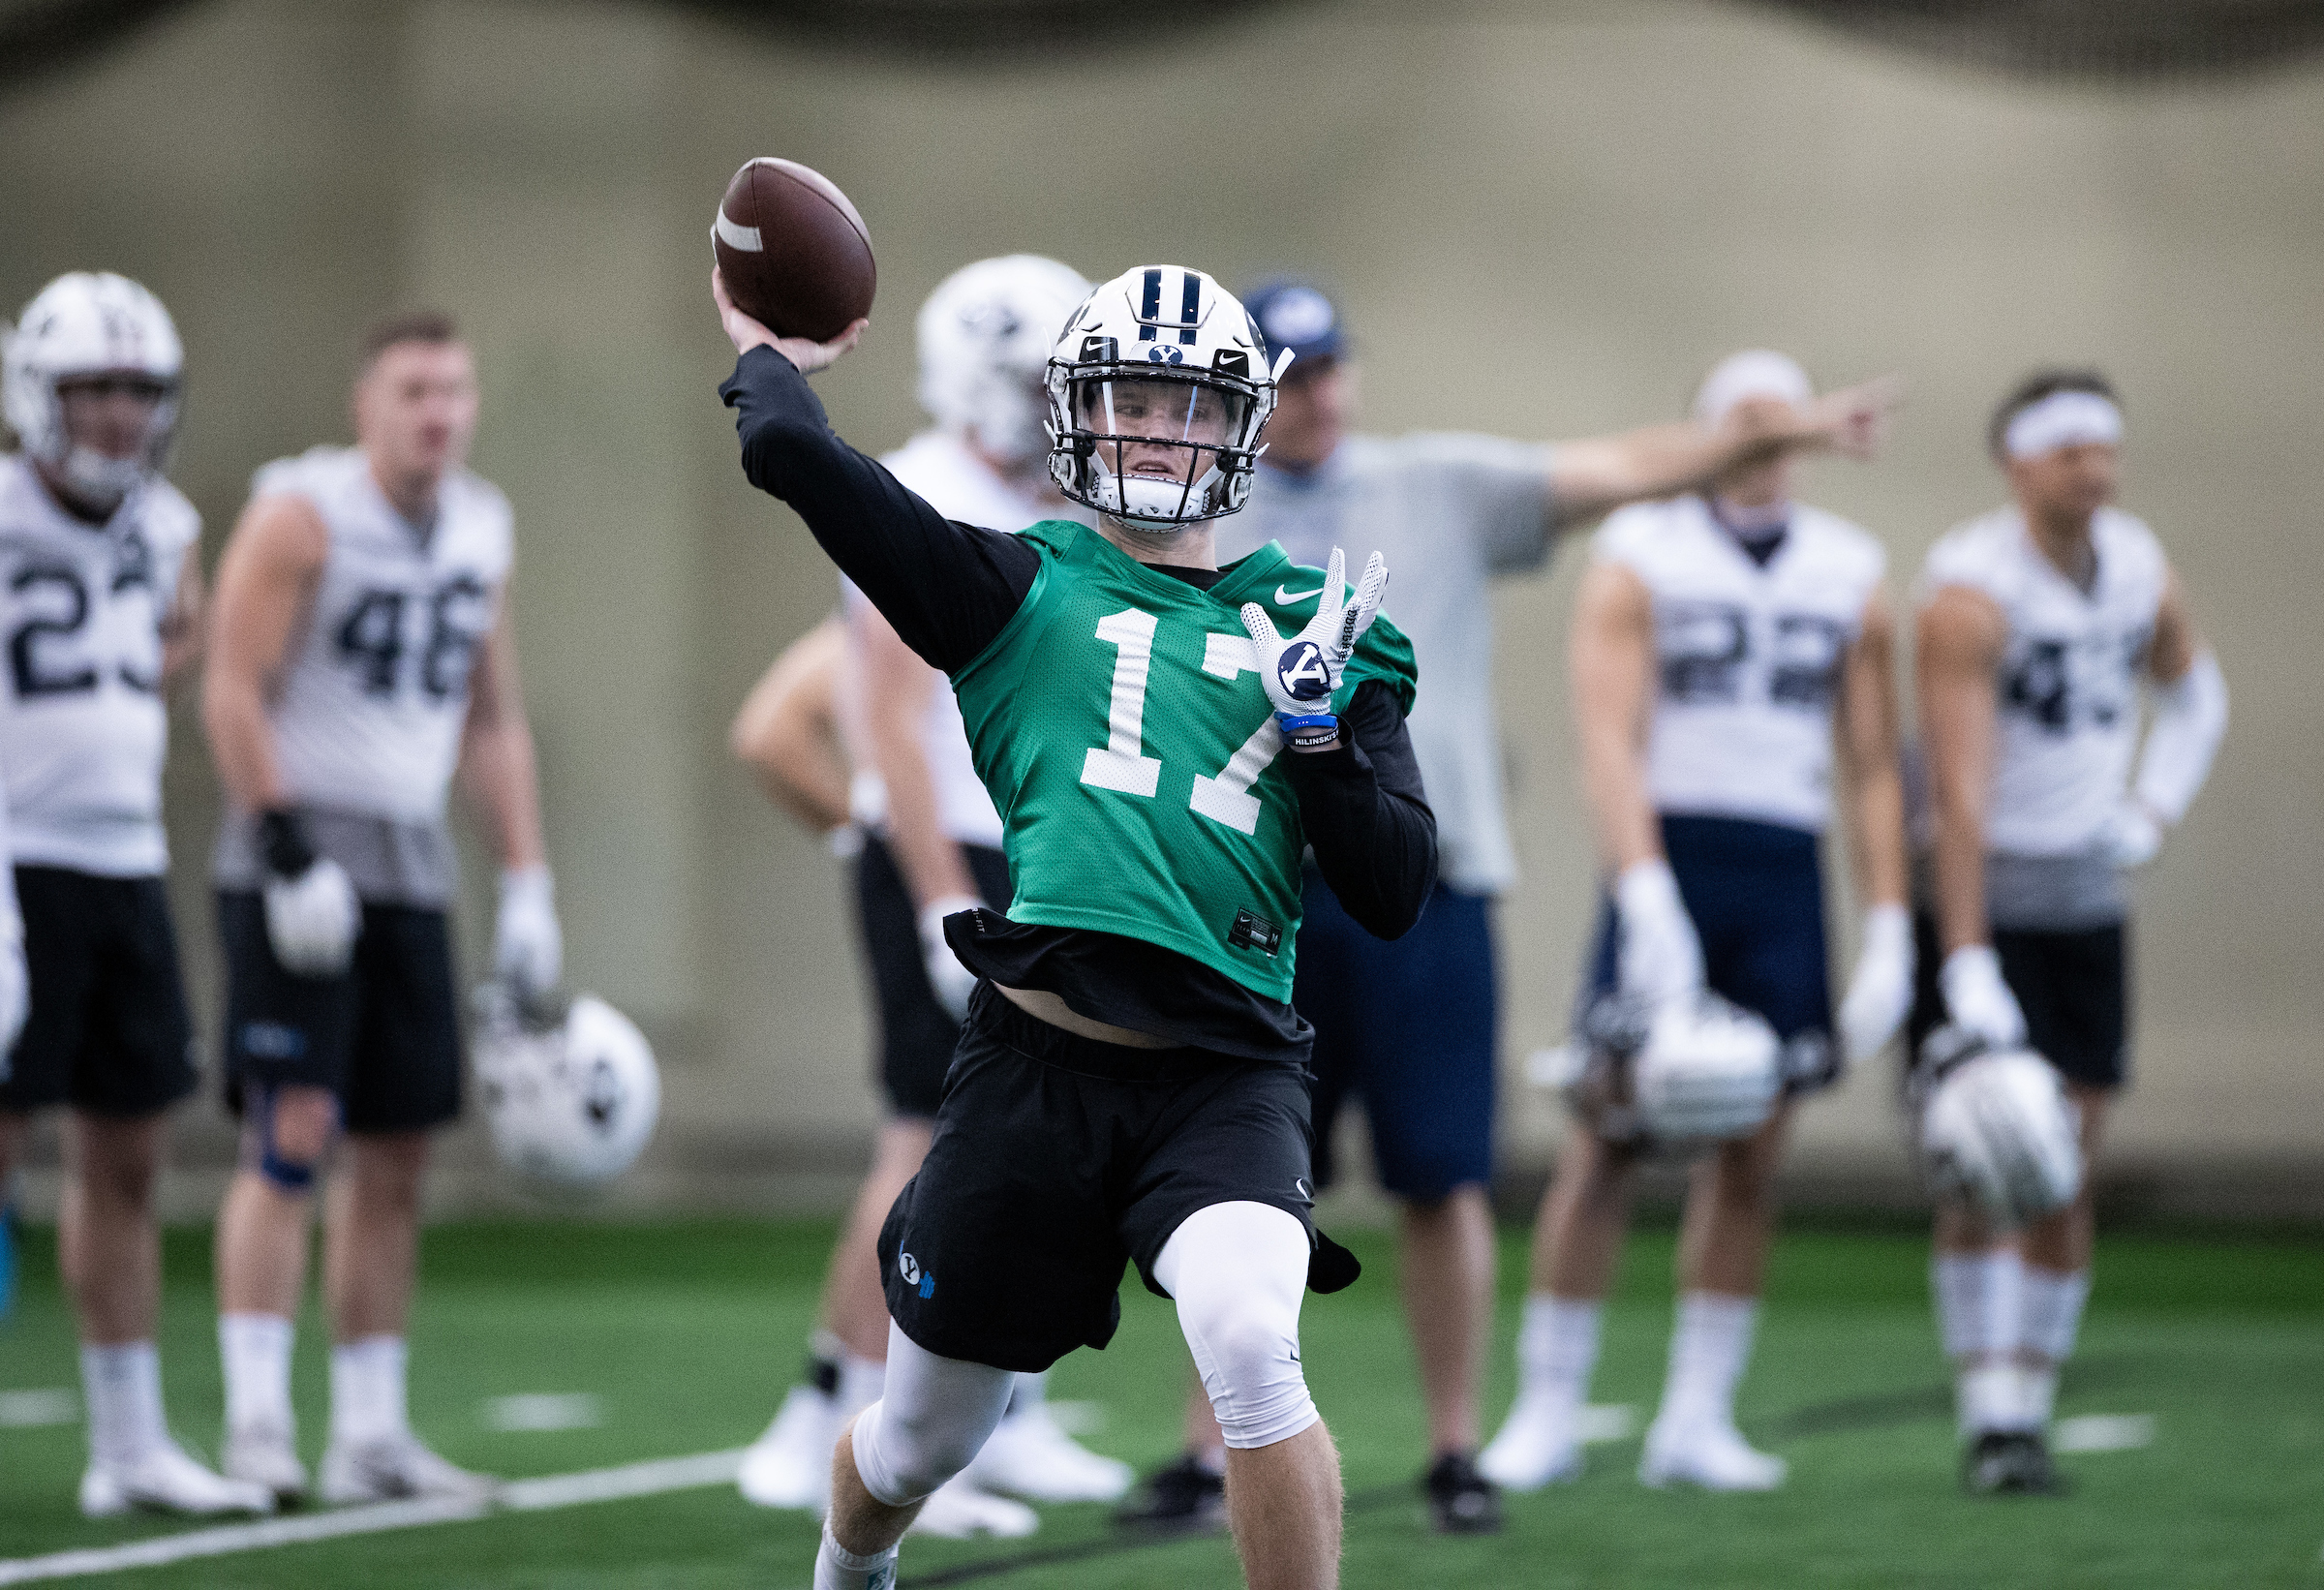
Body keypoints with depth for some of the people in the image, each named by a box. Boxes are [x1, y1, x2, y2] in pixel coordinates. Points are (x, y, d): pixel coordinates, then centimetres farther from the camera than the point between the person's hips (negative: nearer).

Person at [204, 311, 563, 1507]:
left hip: (411, 868, 7)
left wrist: (527, 889, 13)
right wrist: (288, 852, -18)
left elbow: (493, 723, 19)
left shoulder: (480, 532, 12)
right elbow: (234, 692, -12)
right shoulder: (302, 513, -8)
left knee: (394, 1156, 6)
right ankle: (255, 1421, -12)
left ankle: (370, 1433, 11)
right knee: (293, 1132, -13)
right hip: (298, 859, -7)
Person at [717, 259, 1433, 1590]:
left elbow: (1397, 897, 8)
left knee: (1251, 1346, -30)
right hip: (1034, 1065, 0)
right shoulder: (1020, 590, 7)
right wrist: (769, 355, 14)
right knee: (920, 1445, 13)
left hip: (1227, 1071, 0)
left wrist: (1323, 725, -4)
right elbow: (797, 456, -5)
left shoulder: (1311, 626, 13)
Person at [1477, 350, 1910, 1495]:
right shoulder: (1642, 559, 1)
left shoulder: (1849, 575, 12)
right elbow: (1610, 741, -9)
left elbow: (1870, 768, 12)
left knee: (1750, 1157, 2)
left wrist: (1888, 930, 4)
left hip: (1784, 883, 3)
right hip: (1668, 854, -3)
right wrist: (1646, 895, -22)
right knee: (1607, 1141, -6)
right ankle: (1548, 1412, 1)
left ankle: (1697, 1420, 10)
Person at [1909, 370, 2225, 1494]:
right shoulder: (1971, 590, -19)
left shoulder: (2138, 568, 2)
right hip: (1980, 899, -6)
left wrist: (2153, 812, 8)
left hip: (2086, 906, 6)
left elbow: (2193, 690, 24)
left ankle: (2029, 1412, 11)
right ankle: (1988, 1422, -7)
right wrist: (1968, 967, -32)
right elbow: (1959, 789, -26)